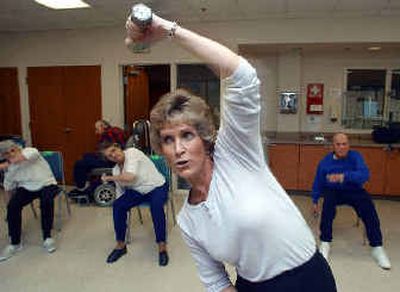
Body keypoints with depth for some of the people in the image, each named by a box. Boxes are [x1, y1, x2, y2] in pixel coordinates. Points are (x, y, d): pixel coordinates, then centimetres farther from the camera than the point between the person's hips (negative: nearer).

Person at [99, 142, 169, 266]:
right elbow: (120, 193, 9)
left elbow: (130, 177, -33)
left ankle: (162, 247, -23)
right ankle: (120, 245, -1)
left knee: (156, 206, -36)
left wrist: (108, 178, -20)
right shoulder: (116, 170, 0)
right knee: (117, 205, -17)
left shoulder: (132, 152, -20)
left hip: (157, 187, -5)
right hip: (137, 191, 6)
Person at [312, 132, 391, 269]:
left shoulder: (355, 156, -7)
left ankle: (377, 247, -16)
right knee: (328, 202, -32)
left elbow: (365, 174, -26)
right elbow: (318, 183, 9)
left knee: (368, 207, -27)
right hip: (334, 191, 0)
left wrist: (344, 176, -43)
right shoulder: (325, 161, -1)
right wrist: (315, 201, 9)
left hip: (354, 191, 0)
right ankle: (325, 243, -23)